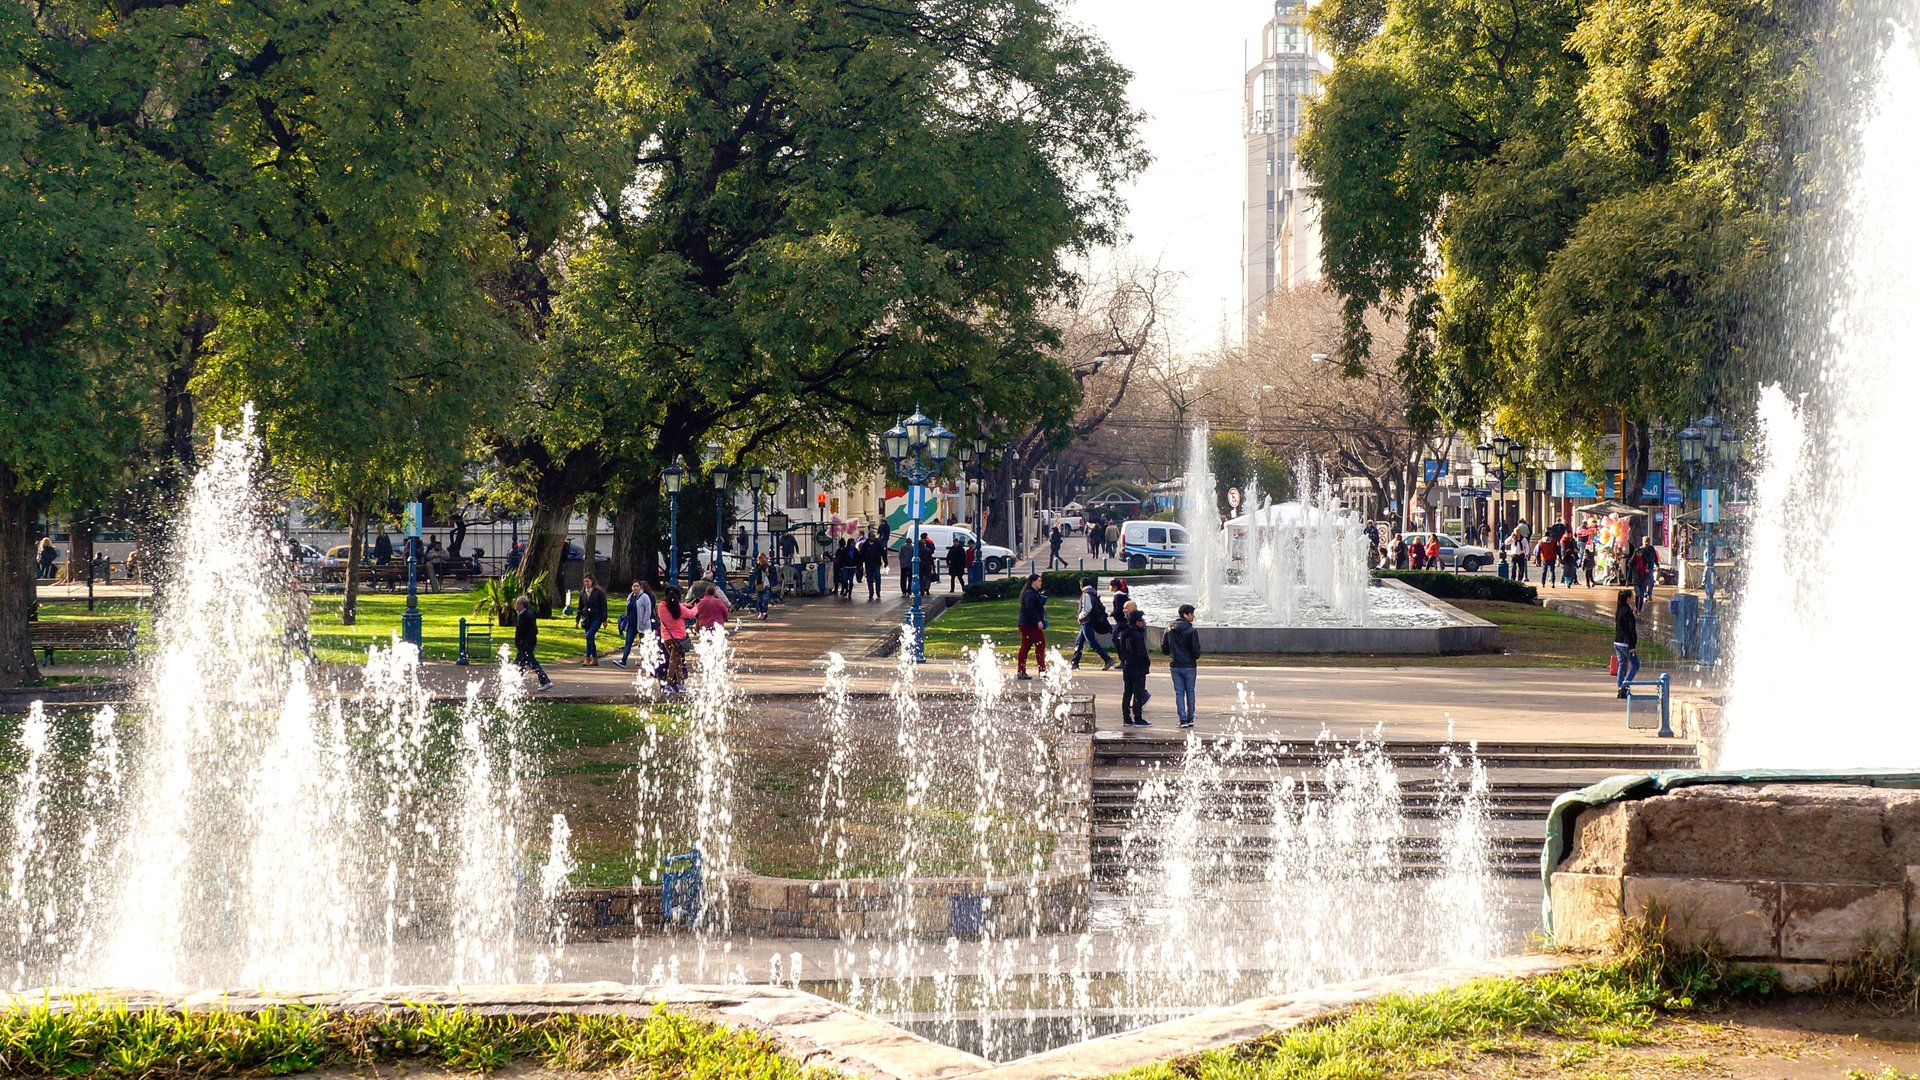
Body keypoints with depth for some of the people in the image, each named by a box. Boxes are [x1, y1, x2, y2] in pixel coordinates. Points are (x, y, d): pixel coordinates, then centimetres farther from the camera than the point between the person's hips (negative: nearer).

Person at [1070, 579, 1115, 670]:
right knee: (1079, 642, 14)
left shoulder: (1086, 594, -15)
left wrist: (1080, 616, -8)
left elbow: (1087, 609, -25)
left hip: (1087, 622, -10)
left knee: (1092, 642, -9)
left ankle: (1107, 660, -14)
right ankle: (1075, 663, 17)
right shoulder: (1094, 593, 13)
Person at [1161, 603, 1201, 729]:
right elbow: (1196, 650, -15)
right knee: (1190, 692, 11)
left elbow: (1164, 649, 3)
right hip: (1189, 666, -3)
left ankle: (1183, 719, 0)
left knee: (1179, 693, 6)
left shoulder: (1169, 630, 1)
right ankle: (1190, 718, 13)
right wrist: (1195, 657, 8)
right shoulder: (1191, 631, -14)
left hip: (1175, 666, 3)